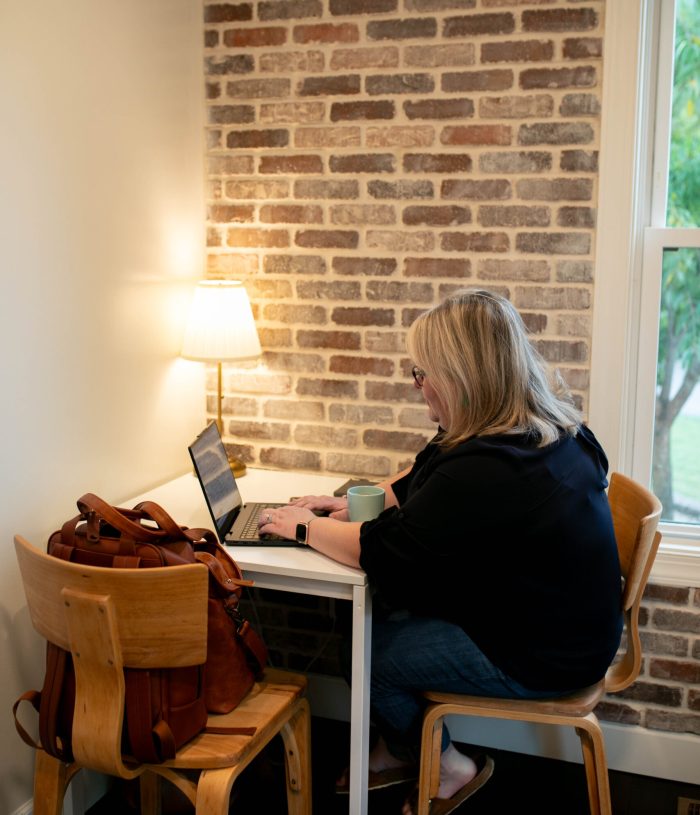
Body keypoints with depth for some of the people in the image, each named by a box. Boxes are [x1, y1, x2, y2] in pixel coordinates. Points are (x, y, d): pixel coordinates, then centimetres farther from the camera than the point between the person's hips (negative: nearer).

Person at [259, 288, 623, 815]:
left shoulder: (485, 472, -33)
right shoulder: (542, 426, -1)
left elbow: (382, 552, -25)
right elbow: (421, 482, 12)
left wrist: (304, 526, -10)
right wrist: (355, 503, 4)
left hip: (535, 660, -10)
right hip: (553, 619, 10)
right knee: (374, 610, 10)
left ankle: (450, 770, 21)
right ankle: (399, 751, 28)